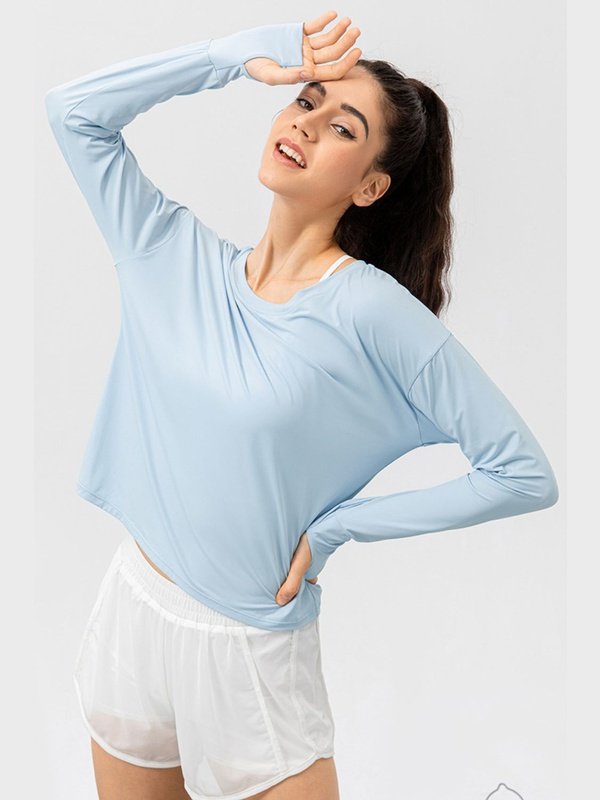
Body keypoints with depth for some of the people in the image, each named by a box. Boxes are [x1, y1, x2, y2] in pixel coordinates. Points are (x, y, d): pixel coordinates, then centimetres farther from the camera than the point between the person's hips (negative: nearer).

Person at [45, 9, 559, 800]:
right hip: (131, 613, 5)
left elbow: (526, 474, -16)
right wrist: (241, 53, -9)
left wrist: (333, 527, -15)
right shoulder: (181, 256, -3)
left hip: (250, 653, -4)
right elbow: (75, 109, -1)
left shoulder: (371, 310, -18)